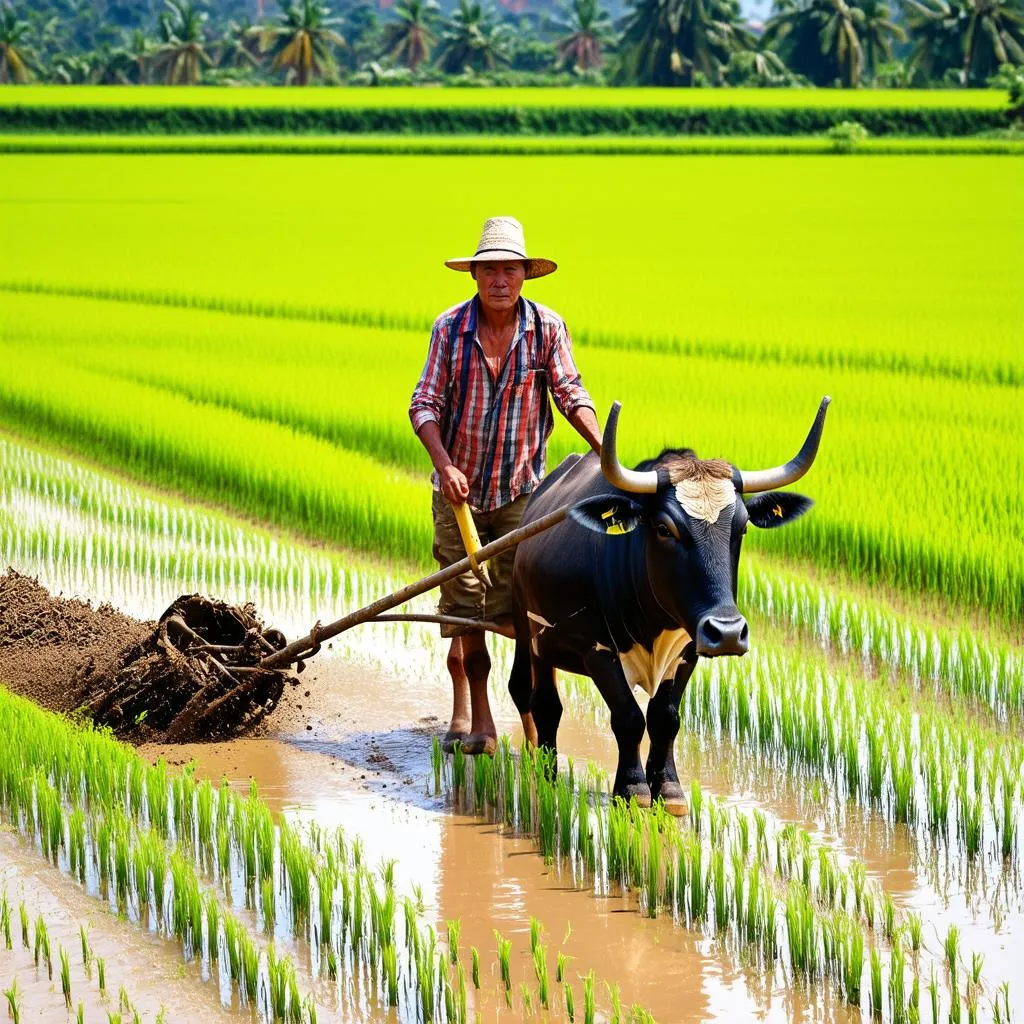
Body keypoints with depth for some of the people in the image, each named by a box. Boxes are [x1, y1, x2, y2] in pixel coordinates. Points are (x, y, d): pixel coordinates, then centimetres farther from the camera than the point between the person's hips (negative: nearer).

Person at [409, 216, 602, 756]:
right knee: (463, 601, 3)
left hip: (521, 488, -1)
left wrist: (603, 448, -16)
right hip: (459, 485, 1)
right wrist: (443, 463, -21)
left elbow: (571, 395, 0)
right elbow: (426, 403, -6)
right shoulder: (450, 327, -6)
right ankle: (470, 715, 11)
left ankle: (536, 711, -2)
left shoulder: (547, 327, -6)